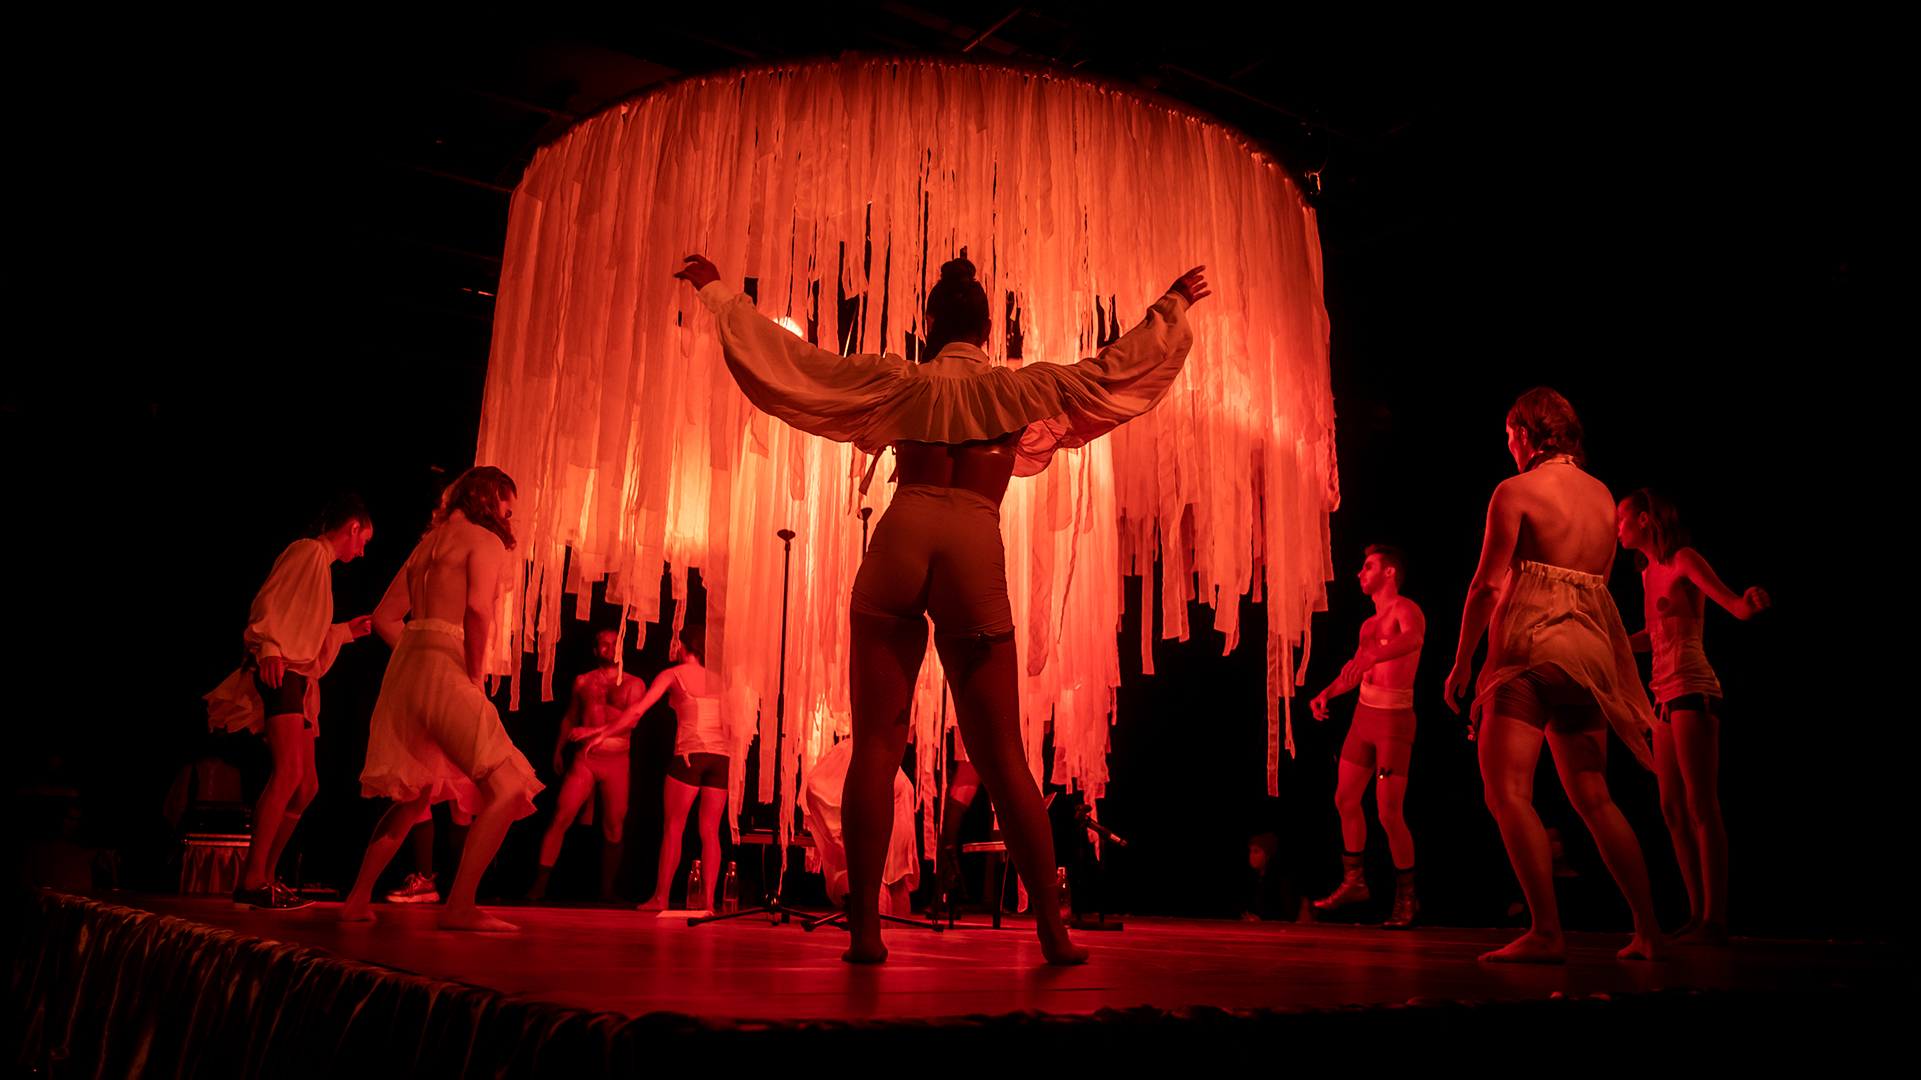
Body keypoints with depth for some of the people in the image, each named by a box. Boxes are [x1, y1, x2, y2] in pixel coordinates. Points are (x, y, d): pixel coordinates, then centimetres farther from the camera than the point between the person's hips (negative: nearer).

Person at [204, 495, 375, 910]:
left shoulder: (322, 564, 27)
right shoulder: (308, 551, -1)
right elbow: (270, 601, -15)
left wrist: (348, 630, 36)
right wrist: (270, 649, -27)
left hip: (297, 681, 11)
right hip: (279, 674, -11)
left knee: (306, 786, 8)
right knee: (289, 771, -22)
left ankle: (263, 876, 14)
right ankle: (252, 881, -23)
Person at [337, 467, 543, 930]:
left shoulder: (429, 543, 23)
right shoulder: (485, 541, -1)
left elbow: (385, 617, 23)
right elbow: (479, 608, -19)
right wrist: (475, 678, -11)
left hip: (407, 665, 9)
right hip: (446, 671, -9)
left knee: (416, 797, 23)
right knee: (508, 789, -10)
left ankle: (357, 901, 25)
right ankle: (459, 907, -15)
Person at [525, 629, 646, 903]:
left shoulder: (634, 684, 7)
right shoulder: (582, 682, 13)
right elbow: (570, 718, 21)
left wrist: (594, 730, -13)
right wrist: (558, 749, 16)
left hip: (617, 762, 0)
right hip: (584, 759, 1)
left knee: (613, 827, 1)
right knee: (560, 818, -10)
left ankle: (606, 890, 11)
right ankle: (540, 885, -5)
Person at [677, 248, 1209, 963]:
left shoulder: (900, 382, 16)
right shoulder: (1019, 388, 15)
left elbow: (786, 357, 16)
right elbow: (1119, 367, 22)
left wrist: (717, 290, 27)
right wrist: (1175, 305, 36)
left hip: (901, 539, 0)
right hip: (977, 550, 0)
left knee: (876, 743, 2)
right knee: (1002, 756, 5)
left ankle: (865, 930, -3)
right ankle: (1053, 933, 5)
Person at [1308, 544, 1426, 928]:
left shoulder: (1406, 609, -10)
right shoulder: (1370, 623, 16)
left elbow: (1413, 638, -34)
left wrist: (1371, 656, -49)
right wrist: (1326, 693, 9)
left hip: (1395, 720, -8)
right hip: (1364, 714, 8)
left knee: (1389, 814, -8)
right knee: (1345, 799, 12)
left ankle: (1406, 899, 9)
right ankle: (1354, 882, 27)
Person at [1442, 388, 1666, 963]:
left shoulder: (1515, 491, -5)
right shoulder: (1605, 496, 16)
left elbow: (1488, 584, -9)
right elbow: (1596, 580, 20)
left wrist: (1462, 661, -3)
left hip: (1531, 644, -7)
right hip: (1590, 649, 8)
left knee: (1507, 791, -8)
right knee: (1594, 798, 15)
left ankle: (1546, 933, -16)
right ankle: (1649, 930, 16)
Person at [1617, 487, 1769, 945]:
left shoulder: (1684, 560, -4)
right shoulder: (1649, 573, 18)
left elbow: (1736, 606, -16)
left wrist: (1749, 603, -37)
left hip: (1693, 689, -8)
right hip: (1665, 695, 8)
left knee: (1700, 804, -10)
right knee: (1673, 808, 6)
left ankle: (1716, 920, -9)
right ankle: (1698, 914, 10)